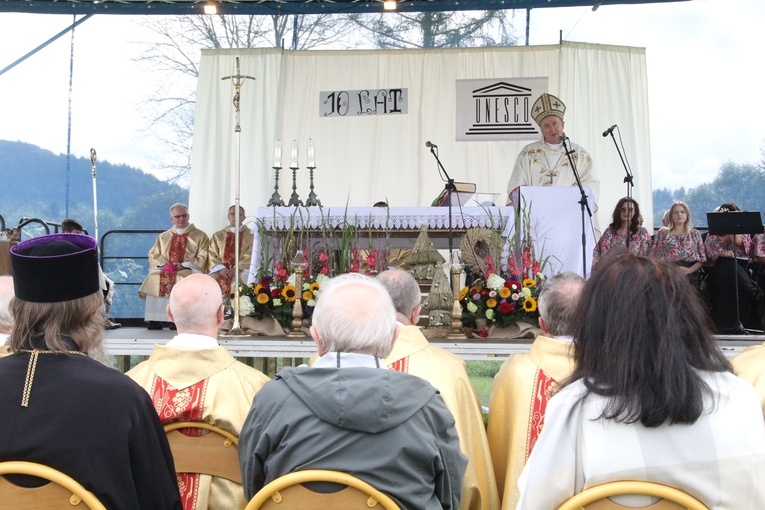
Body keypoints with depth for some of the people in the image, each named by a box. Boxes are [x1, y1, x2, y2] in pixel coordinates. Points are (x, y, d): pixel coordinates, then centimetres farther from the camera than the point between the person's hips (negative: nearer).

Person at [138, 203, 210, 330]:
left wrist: (183, 265, -12)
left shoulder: (200, 236, 11)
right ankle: (155, 320, -29)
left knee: (183, 280, -37)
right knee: (153, 278, -28)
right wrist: (165, 264, -6)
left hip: (188, 271, -3)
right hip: (165, 269, 3)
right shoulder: (164, 236, 22)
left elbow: (202, 258, 1)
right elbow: (153, 254, 15)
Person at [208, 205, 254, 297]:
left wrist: (237, 268, -13)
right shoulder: (218, 235, 20)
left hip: (241, 270, -2)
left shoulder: (250, 235, 12)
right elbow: (212, 255, 10)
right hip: (221, 270, 2)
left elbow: (250, 256, 1)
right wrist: (221, 268, -9)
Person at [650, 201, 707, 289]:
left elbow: (702, 259, 7)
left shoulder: (695, 234, 12)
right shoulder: (662, 233, 11)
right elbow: (655, 256, 7)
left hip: (690, 278, 1)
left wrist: (689, 270, -9)